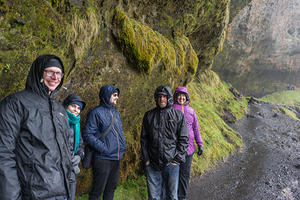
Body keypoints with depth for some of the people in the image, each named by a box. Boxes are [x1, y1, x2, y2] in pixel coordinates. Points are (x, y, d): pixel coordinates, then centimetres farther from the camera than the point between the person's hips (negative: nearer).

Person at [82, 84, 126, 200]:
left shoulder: (116, 112, 13)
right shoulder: (96, 112, -10)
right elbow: (87, 134, -15)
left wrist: (123, 146, 9)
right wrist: (103, 148, -19)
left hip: (117, 158, 7)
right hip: (103, 159, -7)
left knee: (111, 187, 18)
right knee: (97, 190, 3)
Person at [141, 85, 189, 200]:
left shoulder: (178, 115, 1)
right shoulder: (149, 115, 6)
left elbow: (184, 139, 0)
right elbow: (144, 139, 8)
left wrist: (178, 159, -6)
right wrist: (146, 159, 1)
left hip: (171, 163, -1)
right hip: (152, 164, 2)